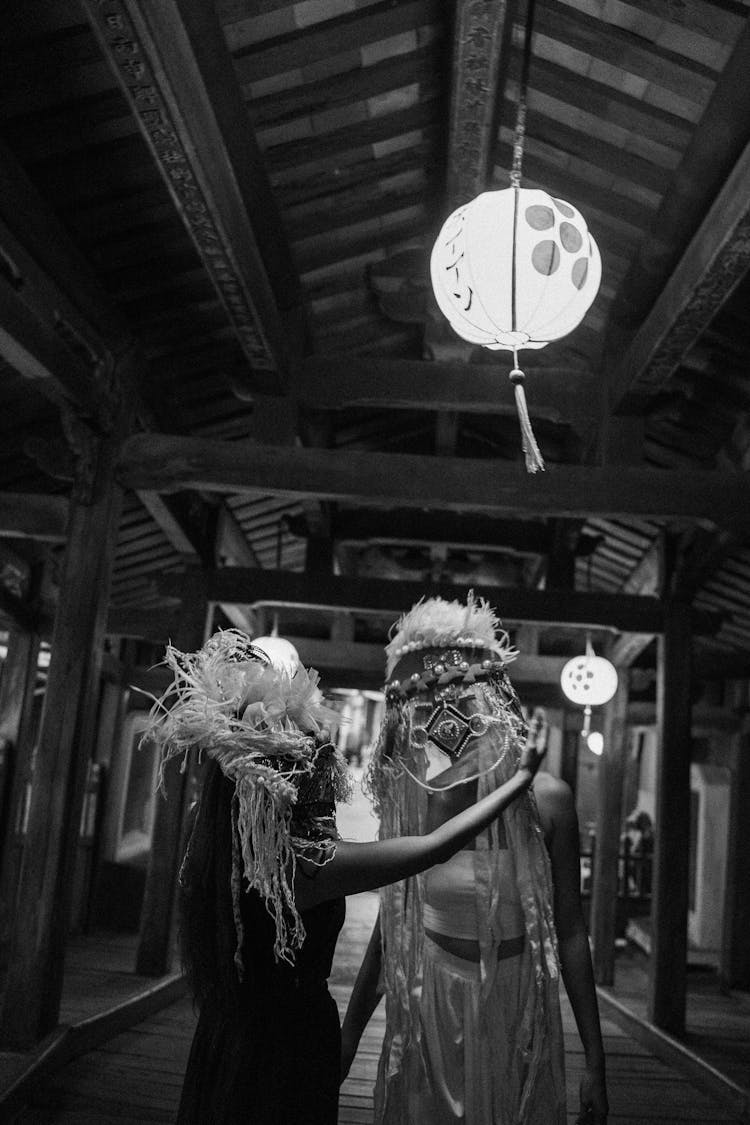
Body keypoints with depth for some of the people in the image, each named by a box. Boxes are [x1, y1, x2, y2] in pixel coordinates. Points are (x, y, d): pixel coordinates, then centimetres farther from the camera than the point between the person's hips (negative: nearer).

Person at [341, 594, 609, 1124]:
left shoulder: (545, 799, -11)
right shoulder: (408, 804, -8)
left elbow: (570, 932, -4)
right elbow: (390, 929, 4)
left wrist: (595, 1062, 0)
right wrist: (344, 1045, 8)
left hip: (519, 1023, 0)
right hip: (428, 1022, 1)